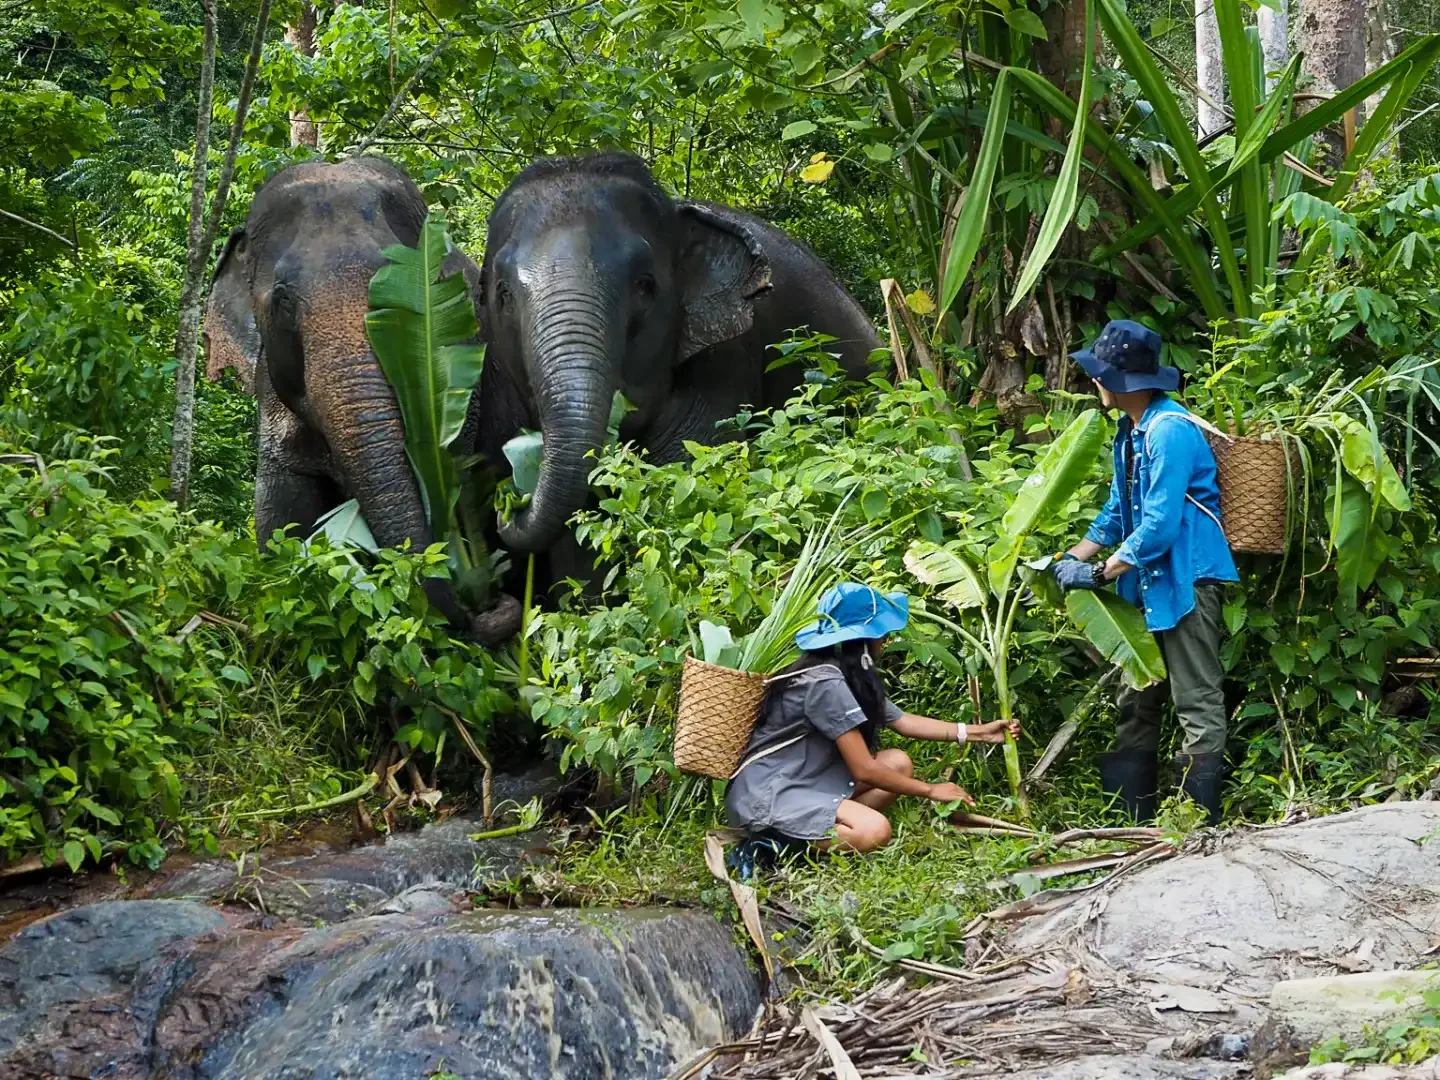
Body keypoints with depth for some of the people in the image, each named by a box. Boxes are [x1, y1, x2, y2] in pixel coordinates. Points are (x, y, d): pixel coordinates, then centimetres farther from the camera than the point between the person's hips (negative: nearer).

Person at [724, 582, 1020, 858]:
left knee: (898, 763, 4)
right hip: (764, 796, -10)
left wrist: (977, 732, 16)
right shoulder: (826, 682, -20)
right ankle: (774, 844, -13)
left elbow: (902, 721, 19)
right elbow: (864, 770, -19)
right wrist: (931, 790, -9)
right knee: (874, 831, -28)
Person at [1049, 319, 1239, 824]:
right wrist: (1071, 558, 13)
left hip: (1186, 580, -11)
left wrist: (1100, 573, -16)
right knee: (1136, 703, 14)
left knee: (1197, 703, -7)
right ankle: (1131, 816, 20)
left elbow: (1159, 525, -23)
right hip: (1148, 583, 11)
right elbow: (1119, 510, 22)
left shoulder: (1170, 431, -19)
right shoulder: (1130, 432, 13)